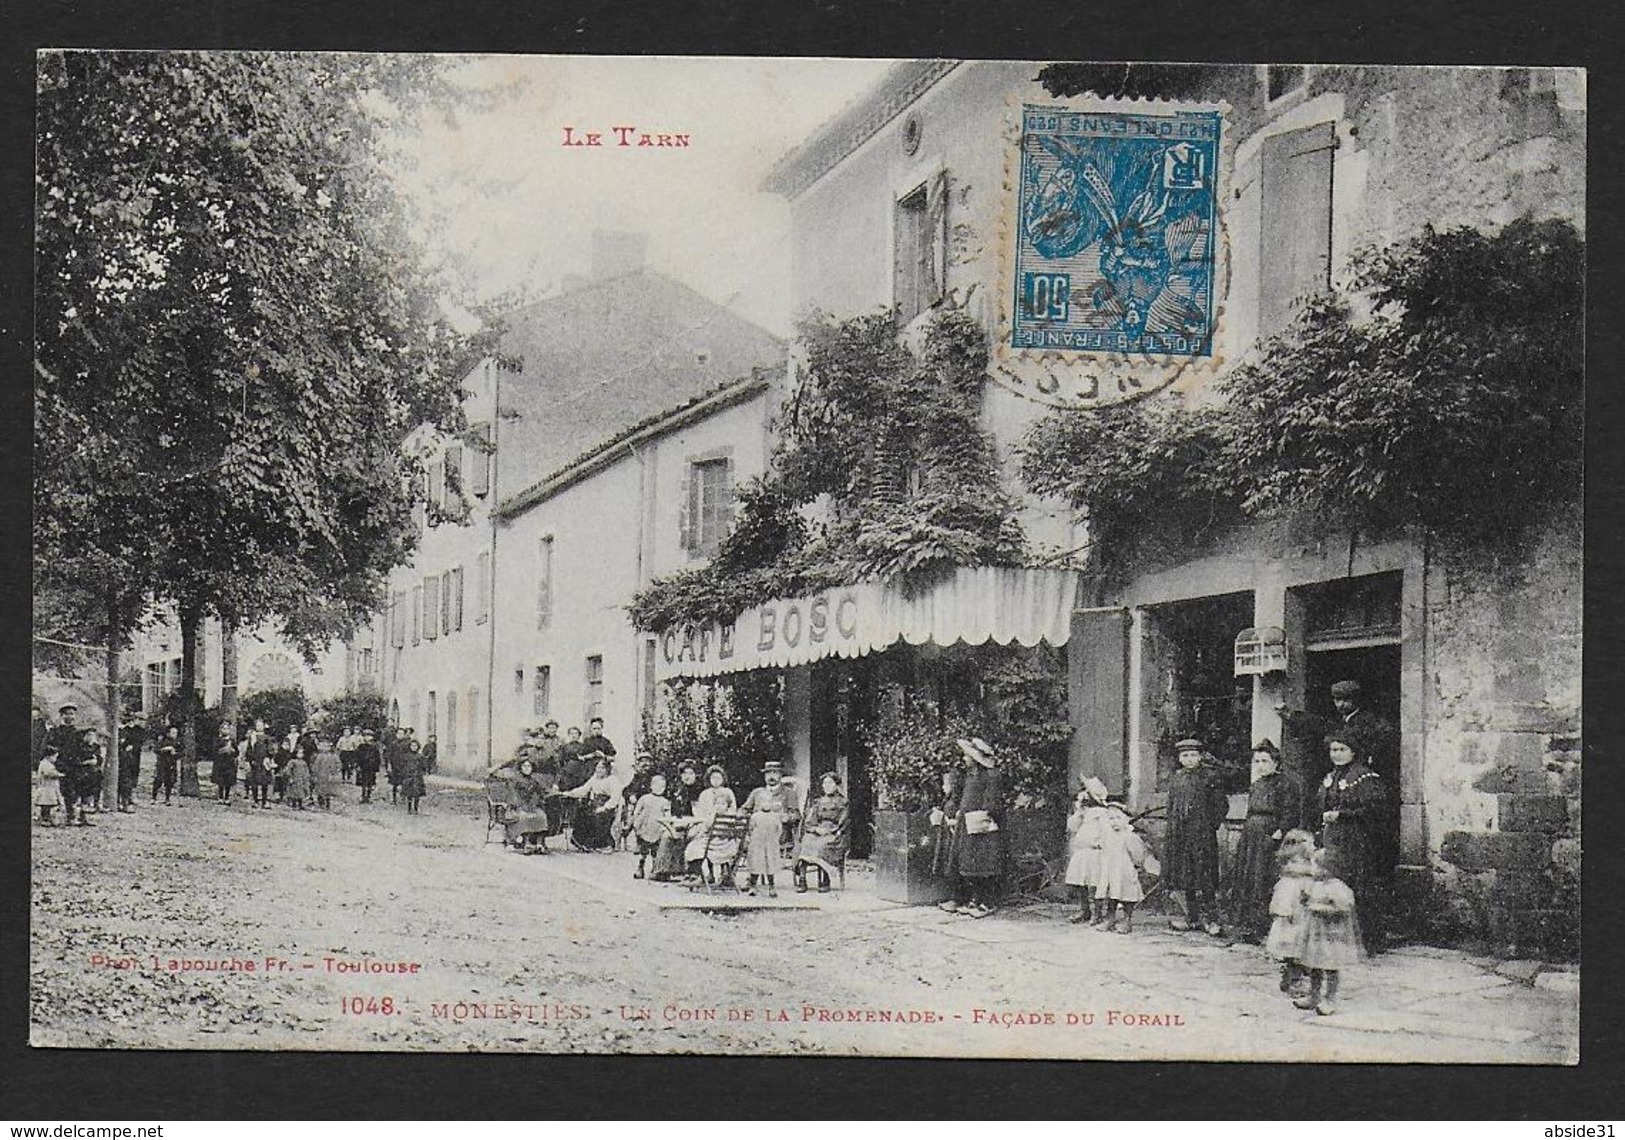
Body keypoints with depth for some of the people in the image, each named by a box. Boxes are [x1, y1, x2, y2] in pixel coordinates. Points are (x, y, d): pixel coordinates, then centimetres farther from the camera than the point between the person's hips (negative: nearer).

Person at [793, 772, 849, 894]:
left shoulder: (843, 803, 12)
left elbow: (844, 824, 3)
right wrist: (816, 829, -8)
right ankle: (801, 881, -34)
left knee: (823, 846, -35)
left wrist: (829, 830, -12)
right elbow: (807, 822, 13)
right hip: (815, 833, 3)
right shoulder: (816, 803, 22)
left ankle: (823, 882, -36)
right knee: (804, 843, -28)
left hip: (834, 835, -3)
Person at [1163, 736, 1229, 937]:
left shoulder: (1209, 777, -4)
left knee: (1202, 880, -10)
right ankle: (1192, 918, 18)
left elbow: (1222, 805, -2)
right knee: (1186, 877, 10)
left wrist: (1211, 826, -5)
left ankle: (1213, 921, -8)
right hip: (1180, 834, 6)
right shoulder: (1176, 778, 12)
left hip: (1201, 832, -6)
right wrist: (1172, 828, 14)